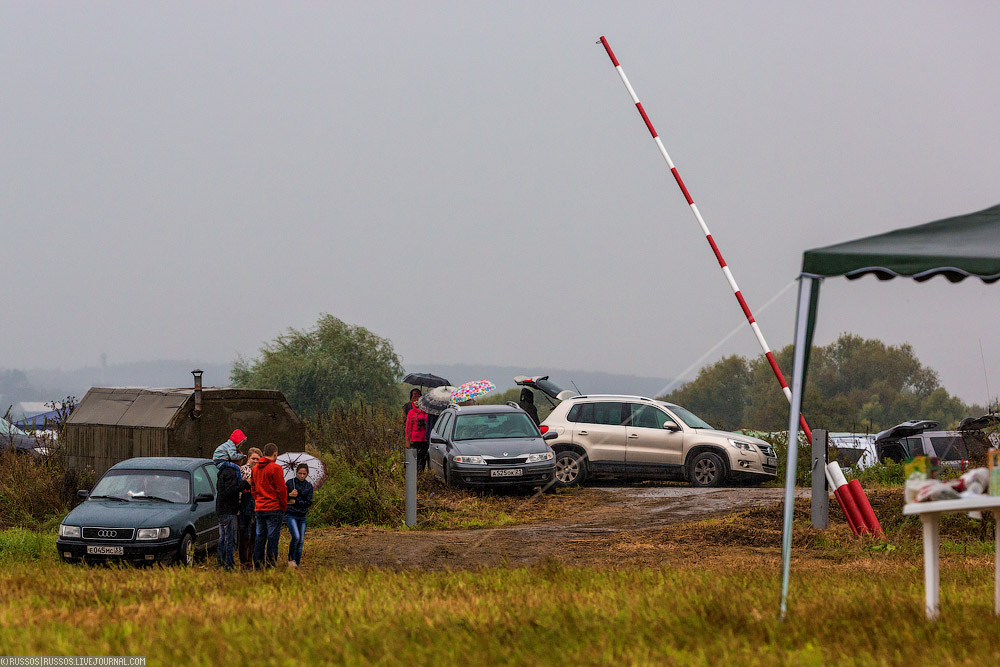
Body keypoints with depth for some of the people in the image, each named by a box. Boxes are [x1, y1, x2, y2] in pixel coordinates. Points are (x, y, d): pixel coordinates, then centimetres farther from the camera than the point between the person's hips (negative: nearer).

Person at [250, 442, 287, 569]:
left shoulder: (255, 468, 10)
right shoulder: (275, 468, -11)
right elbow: (281, 489, -11)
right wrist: (284, 506, -1)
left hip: (259, 508, 6)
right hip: (274, 509, -6)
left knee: (260, 536, 11)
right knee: (272, 537, -3)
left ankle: (257, 566, 12)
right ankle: (270, 565, -5)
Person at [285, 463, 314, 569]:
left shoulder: (309, 486, 6)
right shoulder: (290, 483, -3)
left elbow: (309, 502, -1)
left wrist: (295, 502, -11)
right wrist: (289, 495, -22)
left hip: (302, 516, 4)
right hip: (291, 515, -4)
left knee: (301, 541, 3)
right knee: (296, 537, -20)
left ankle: (297, 564, 13)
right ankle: (291, 559, -3)